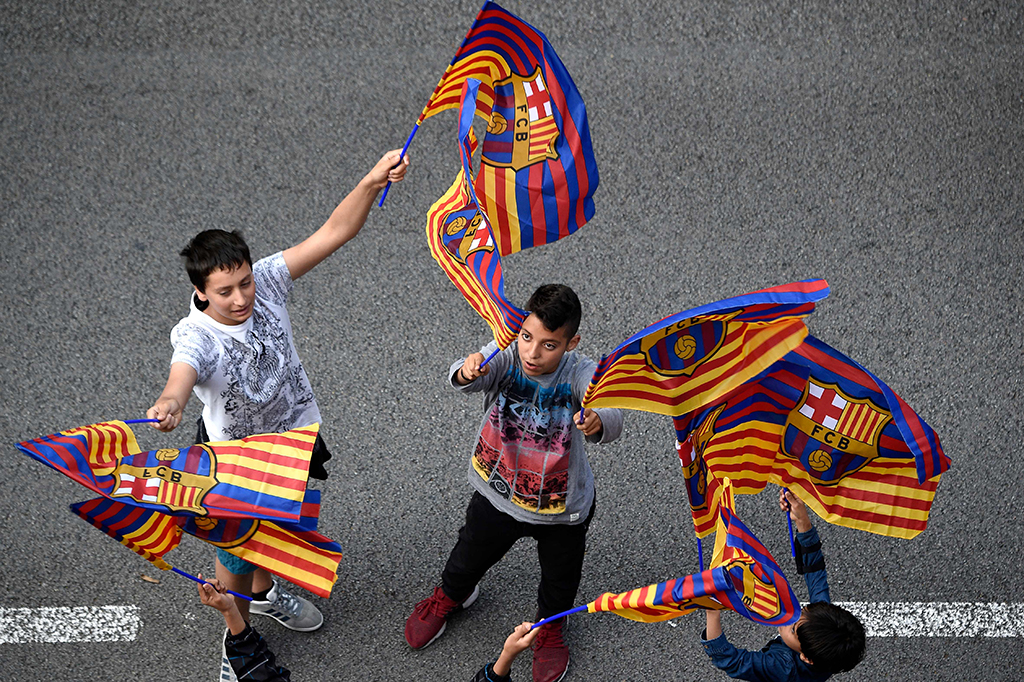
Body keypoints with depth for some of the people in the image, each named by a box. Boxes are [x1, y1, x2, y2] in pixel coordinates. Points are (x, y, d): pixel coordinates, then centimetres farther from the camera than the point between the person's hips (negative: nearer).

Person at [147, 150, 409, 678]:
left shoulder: (266, 283, -21)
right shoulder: (196, 336, -33)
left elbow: (332, 233, -26)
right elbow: (183, 374, -57)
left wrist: (371, 183, -41)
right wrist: (169, 403, -81)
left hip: (294, 434, 5)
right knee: (239, 550, 17)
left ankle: (265, 593, 62)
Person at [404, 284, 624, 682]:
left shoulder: (581, 374, -27)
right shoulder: (503, 357, -24)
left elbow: (612, 417, -42)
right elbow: (466, 380, -41)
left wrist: (598, 423, -65)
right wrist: (467, 372, -65)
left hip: (562, 507, -1)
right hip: (498, 494, 1)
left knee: (560, 576, 23)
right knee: (472, 555, 27)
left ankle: (549, 628, 57)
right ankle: (450, 595, 62)